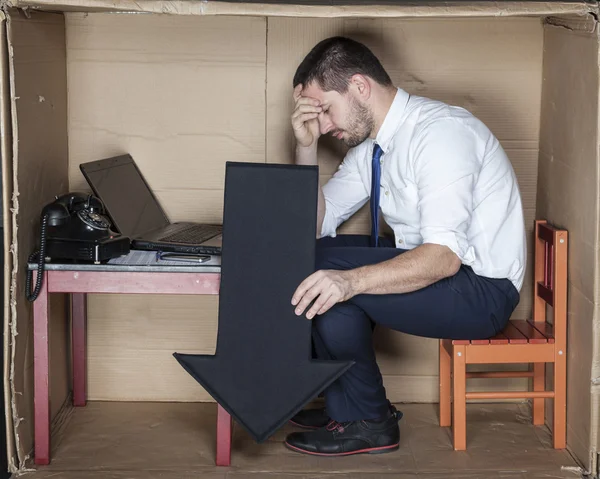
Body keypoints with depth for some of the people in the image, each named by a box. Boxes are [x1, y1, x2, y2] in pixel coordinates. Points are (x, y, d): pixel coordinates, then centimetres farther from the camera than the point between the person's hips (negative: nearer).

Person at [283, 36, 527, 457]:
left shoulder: (440, 132, -22)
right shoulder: (369, 145, 6)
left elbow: (445, 256, -32)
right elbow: (316, 226, 9)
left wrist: (351, 280, -44)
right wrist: (307, 147, -4)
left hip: (482, 290, -9)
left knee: (326, 272, -21)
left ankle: (367, 422, -5)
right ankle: (347, 402, 12)